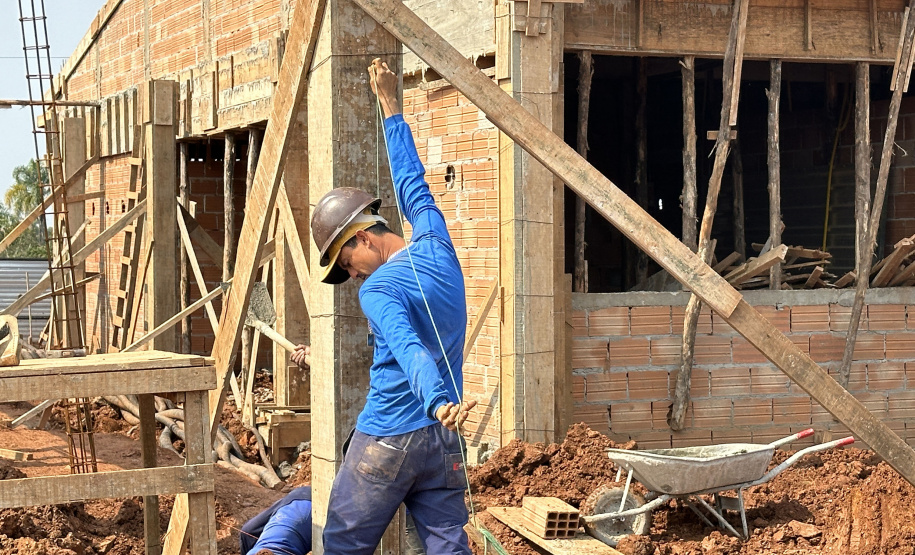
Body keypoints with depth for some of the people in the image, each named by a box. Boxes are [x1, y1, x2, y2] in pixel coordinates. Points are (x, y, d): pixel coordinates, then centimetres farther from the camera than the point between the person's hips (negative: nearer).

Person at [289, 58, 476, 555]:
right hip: (444, 442, 6)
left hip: (386, 440, -6)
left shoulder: (378, 290, -13)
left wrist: (437, 401, -48)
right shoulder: (436, 247, 6)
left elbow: (410, 348, -31)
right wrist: (391, 108, 31)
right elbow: (413, 183, 21)